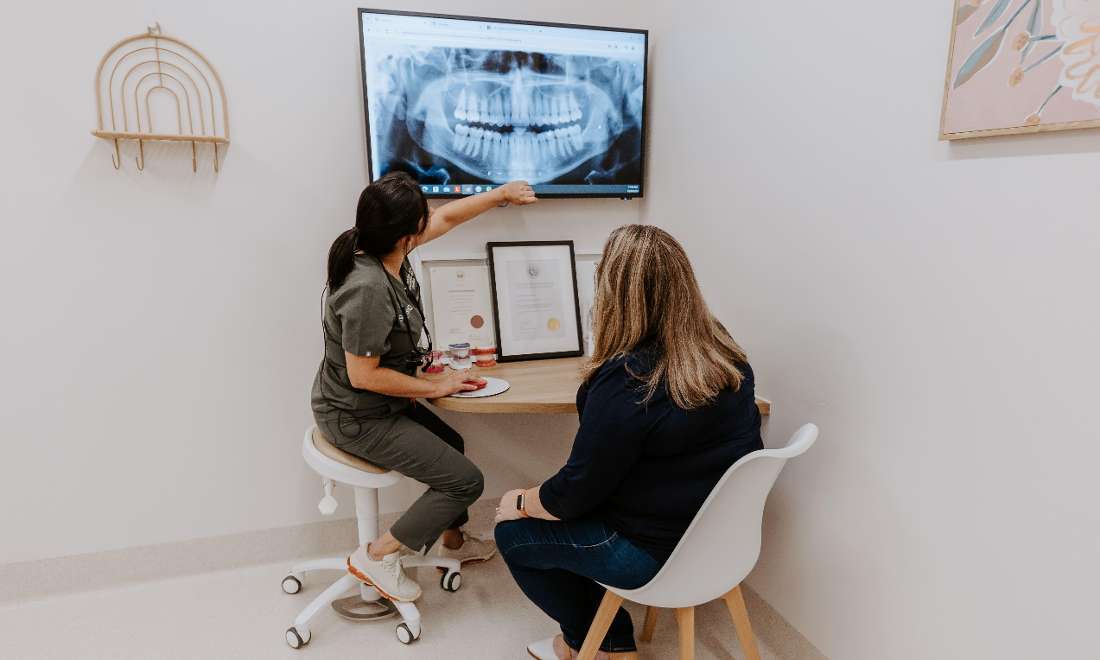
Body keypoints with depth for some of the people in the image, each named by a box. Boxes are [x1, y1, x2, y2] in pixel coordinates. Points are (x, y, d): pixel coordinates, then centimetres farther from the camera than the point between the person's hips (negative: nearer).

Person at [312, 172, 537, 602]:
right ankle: (377, 556, 8)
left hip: (380, 402, 10)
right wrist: (436, 387, -19)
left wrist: (500, 194, 13)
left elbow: (445, 218, 9)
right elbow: (363, 375, -28)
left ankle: (453, 540, 47)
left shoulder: (385, 248, -7)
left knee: (450, 444, 26)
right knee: (466, 480, -6)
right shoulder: (369, 289, -34)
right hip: (357, 418, -10)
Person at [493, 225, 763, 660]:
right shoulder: (724, 350, -8)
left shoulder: (625, 382, -31)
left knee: (512, 534, 11)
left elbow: (575, 492, -21)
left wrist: (519, 502, -1)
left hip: (655, 553, -8)